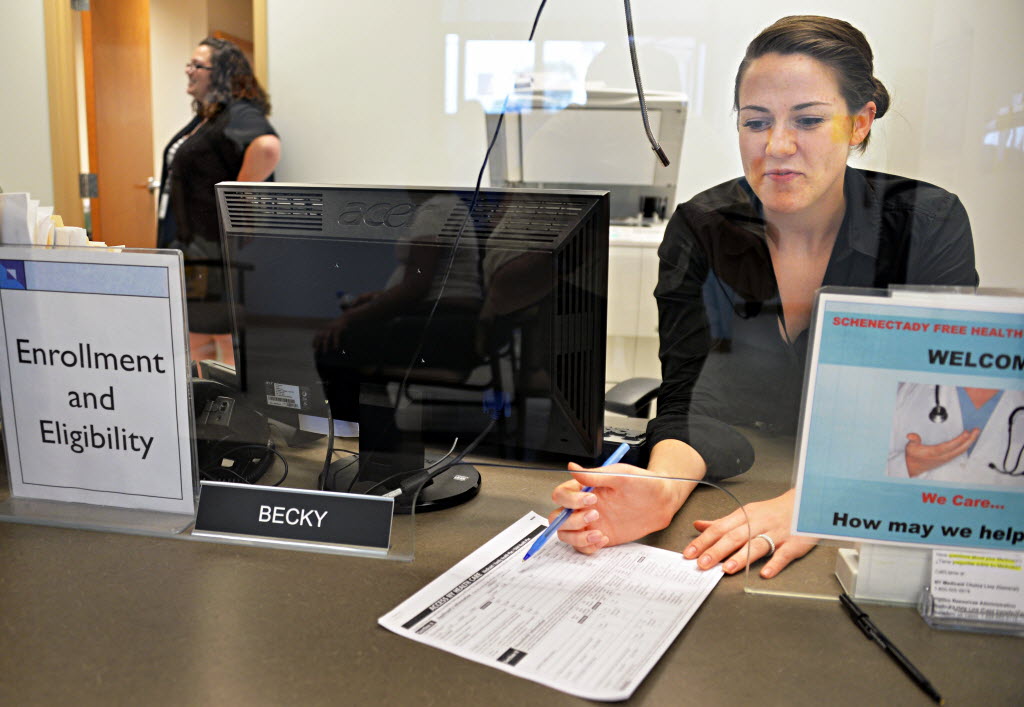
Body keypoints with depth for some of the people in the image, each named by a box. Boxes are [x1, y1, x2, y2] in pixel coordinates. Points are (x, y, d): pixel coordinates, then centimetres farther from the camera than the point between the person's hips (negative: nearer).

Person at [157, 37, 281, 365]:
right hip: (191, 248, 11)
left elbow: (268, 146, -37)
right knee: (197, 343, 17)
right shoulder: (203, 119, 17)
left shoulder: (239, 114, -15)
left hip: (219, 251, -11)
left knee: (230, 346, -3)